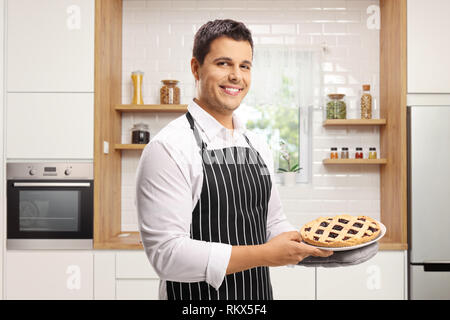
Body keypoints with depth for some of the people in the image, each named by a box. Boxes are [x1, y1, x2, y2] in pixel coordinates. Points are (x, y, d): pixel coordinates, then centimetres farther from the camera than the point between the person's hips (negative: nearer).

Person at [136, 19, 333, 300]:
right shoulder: (167, 149, -19)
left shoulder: (257, 146, 4)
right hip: (198, 297, -6)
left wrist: (314, 245, -6)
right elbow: (167, 255, -24)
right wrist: (265, 254, -23)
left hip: (260, 293, 7)